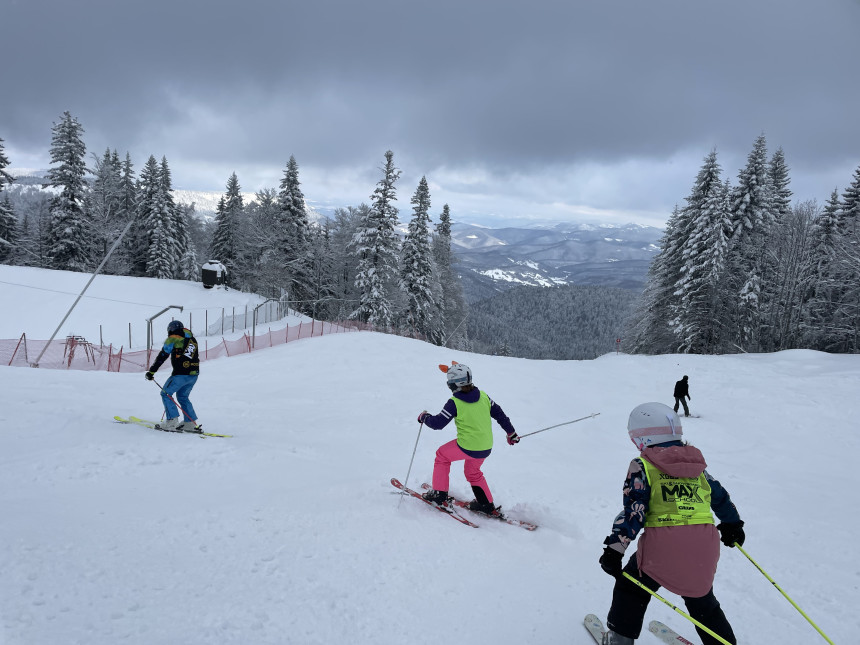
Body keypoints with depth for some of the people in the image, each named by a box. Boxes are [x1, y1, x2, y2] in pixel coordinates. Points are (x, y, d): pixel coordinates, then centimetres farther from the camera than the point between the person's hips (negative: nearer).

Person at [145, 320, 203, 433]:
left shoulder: (173, 339, 1)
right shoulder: (192, 339, 20)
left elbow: (162, 356, -1)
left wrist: (151, 371, 4)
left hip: (181, 374, -7)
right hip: (194, 374, 7)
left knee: (165, 393, 9)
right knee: (182, 397, 21)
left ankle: (173, 421, 0)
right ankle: (192, 423, 14)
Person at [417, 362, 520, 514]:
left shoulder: (454, 403, -16)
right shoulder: (483, 396, 1)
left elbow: (437, 423, -12)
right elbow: (499, 413, 11)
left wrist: (424, 417, 9)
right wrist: (511, 433, 24)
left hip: (467, 447, -6)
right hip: (486, 448, 6)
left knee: (442, 455, 20)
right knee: (473, 472, 30)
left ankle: (439, 494, 21)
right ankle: (487, 505, 33)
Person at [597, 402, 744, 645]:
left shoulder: (642, 466, 0)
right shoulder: (697, 464, 16)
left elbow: (634, 511, -10)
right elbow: (720, 497, 28)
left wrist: (615, 548, -10)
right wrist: (732, 525, 45)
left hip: (663, 543, -5)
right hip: (704, 544, 5)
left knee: (631, 588, 18)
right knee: (701, 598, 28)